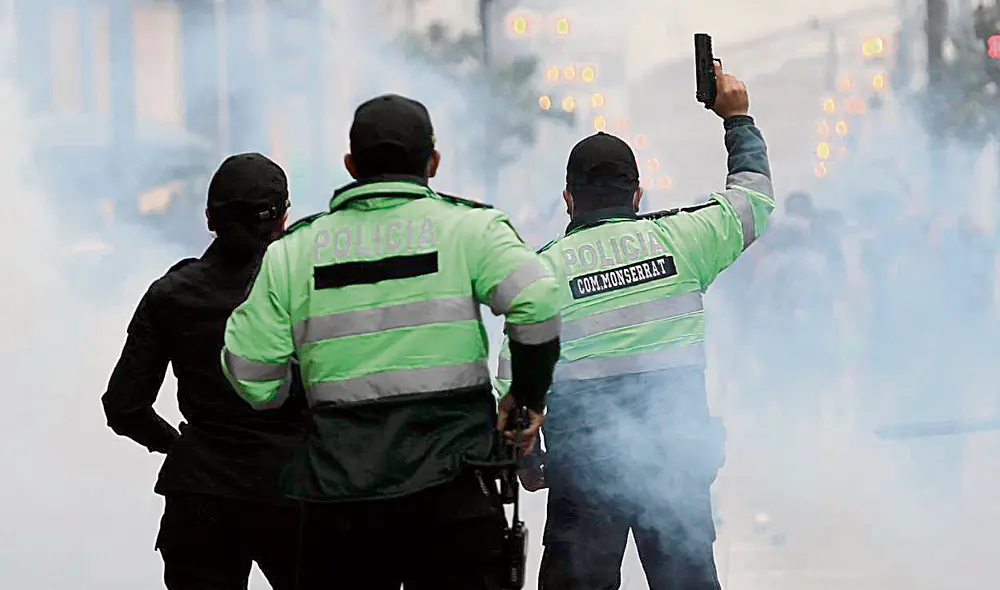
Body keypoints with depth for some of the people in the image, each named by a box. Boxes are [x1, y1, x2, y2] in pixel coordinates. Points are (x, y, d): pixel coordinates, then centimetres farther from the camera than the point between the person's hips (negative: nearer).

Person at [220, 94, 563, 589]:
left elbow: (250, 376, 5)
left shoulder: (292, 251, 7)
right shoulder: (466, 227, 1)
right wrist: (529, 394, 1)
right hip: (451, 493, -2)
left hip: (338, 497, 2)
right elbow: (538, 302, -14)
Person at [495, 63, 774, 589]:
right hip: (678, 456, 2)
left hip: (583, 466, -2)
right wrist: (737, 120, 27)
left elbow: (517, 379, -5)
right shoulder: (677, 239, 0)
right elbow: (752, 200, 15)